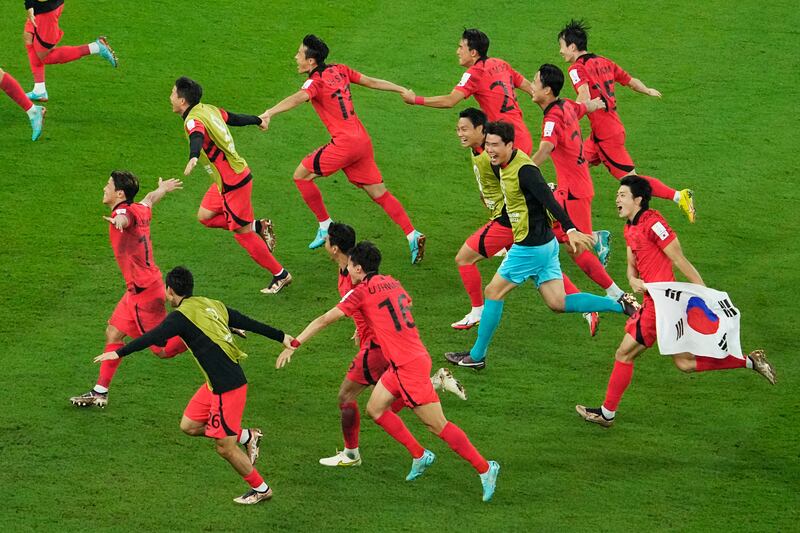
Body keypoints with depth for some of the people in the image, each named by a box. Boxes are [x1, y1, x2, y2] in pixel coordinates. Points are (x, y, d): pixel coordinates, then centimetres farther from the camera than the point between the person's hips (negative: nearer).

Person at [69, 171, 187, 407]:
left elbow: (125, 218, -47)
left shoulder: (125, 212, -20)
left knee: (162, 349, -2)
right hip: (137, 290, 9)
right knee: (113, 334, 13)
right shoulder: (139, 210, 6)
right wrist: (163, 189, 54)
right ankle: (100, 392, 20)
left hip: (145, 292, -9)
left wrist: (119, 221, -72)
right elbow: (150, 199, 31)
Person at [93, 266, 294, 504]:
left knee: (225, 447, 3)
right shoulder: (213, 305, 11)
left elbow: (153, 337, -23)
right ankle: (247, 436, 25)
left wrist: (119, 353, -24)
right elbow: (249, 322, 17)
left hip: (227, 388, -8)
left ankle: (261, 489, 16)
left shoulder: (181, 316, -12)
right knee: (189, 426, 16)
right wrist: (282, 337, 27)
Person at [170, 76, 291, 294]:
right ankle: (259, 227, 19)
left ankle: (281, 275, 13)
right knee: (205, 216, 15)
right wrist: (258, 121, 42)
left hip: (233, 183, -9)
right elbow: (235, 118, 21)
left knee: (242, 233, 2)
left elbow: (197, 138, -47)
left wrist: (193, 157, -69)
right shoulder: (209, 110, 4)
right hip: (227, 179, 9)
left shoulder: (193, 120, -23)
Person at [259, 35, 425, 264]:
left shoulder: (316, 82, -10)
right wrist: (403, 91, 32)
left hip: (345, 143, -8)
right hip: (362, 140, 8)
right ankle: (413, 236, 6)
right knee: (379, 193, 12)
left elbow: (297, 99, -30)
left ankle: (325, 226, 8)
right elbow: (372, 82, 19)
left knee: (302, 175, 4)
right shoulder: (339, 71, 12)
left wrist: (268, 114, -45)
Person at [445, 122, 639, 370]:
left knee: (493, 293, 2)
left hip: (531, 247, -9)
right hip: (544, 244, 9)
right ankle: (619, 305, 5)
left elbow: (550, 201, -29)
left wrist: (570, 230, -37)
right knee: (558, 303, 8)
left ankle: (476, 356, 11)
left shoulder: (524, 170, -21)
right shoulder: (503, 166, 8)